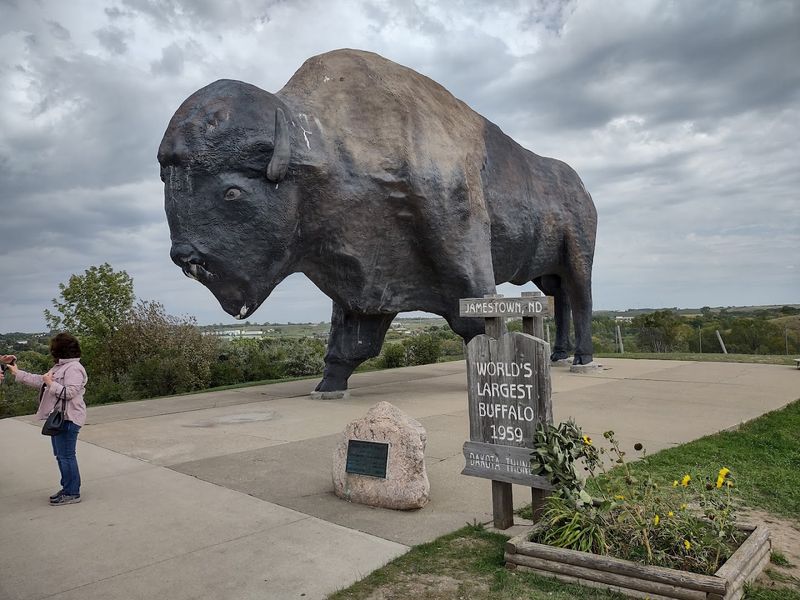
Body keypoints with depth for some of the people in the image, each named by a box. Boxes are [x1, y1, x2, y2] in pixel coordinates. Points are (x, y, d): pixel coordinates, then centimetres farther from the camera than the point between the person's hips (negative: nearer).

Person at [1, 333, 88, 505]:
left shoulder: (73, 368, -16)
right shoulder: (60, 367, 17)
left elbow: (70, 392, -24)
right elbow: (40, 381, 23)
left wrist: (51, 383, -16)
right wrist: (17, 373, 26)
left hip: (67, 419, -11)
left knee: (66, 456, -5)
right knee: (61, 455, 17)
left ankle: (72, 493, 3)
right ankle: (68, 488, 27)